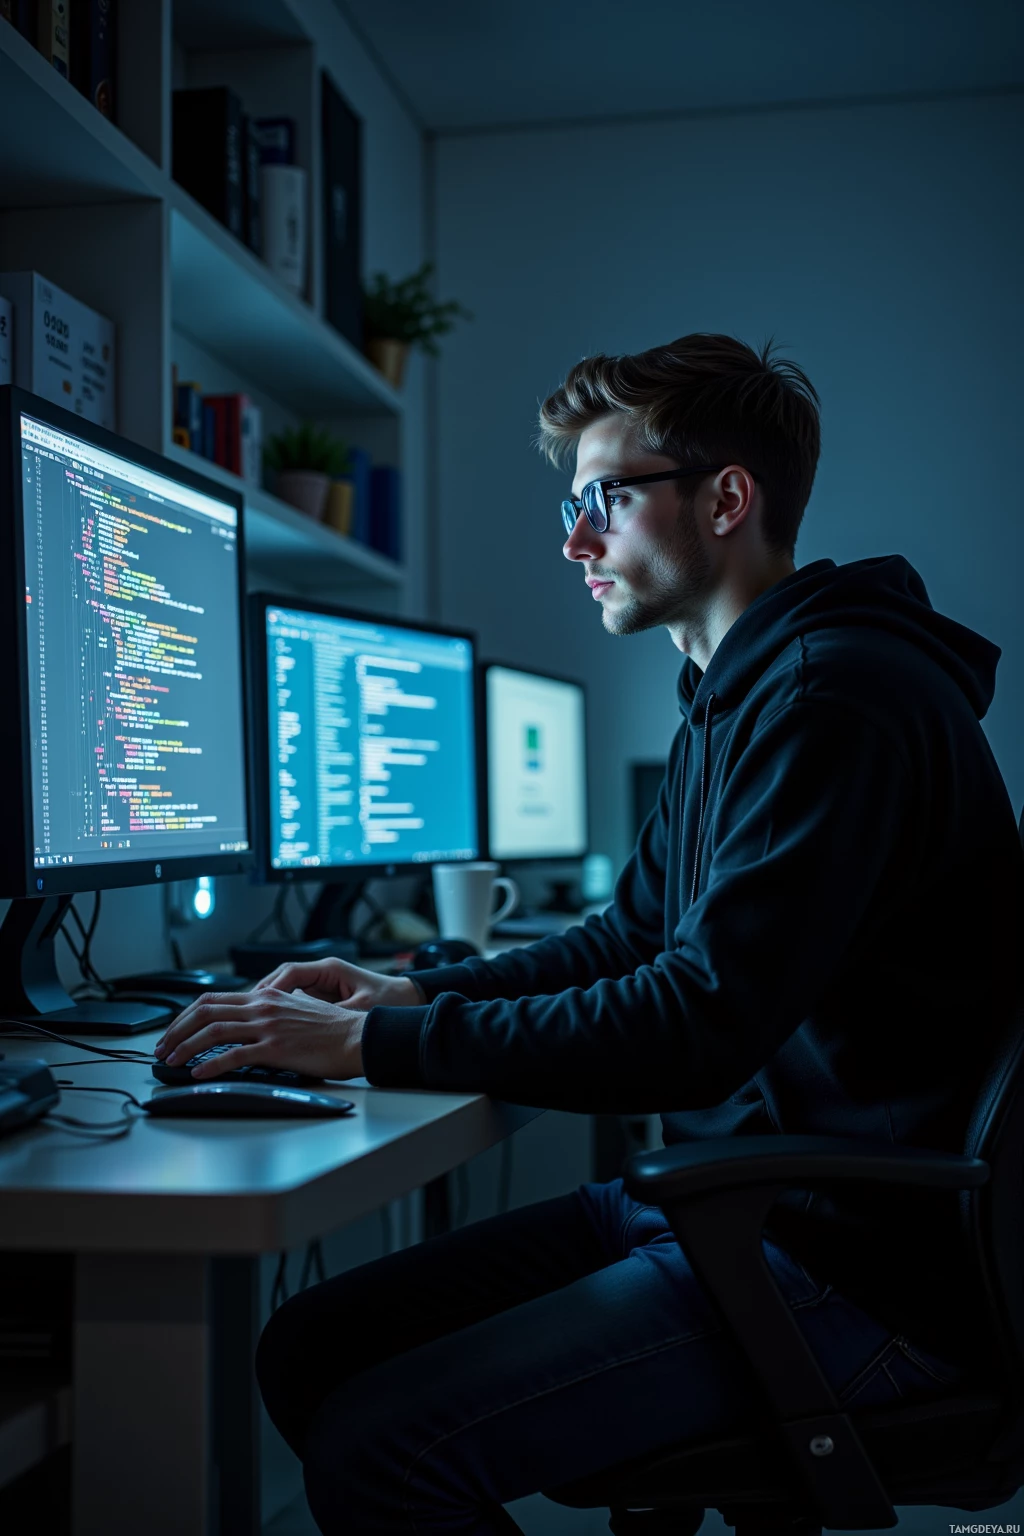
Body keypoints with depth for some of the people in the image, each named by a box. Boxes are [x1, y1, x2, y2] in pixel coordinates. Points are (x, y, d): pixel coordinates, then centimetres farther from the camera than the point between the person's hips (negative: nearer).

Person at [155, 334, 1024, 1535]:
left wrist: (373, 1044, -20)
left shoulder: (839, 696, -19)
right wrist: (408, 993, 9)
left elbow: (700, 1021, -26)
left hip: (853, 1263, -10)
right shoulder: (731, 694, 15)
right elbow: (635, 939, 23)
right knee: (309, 1348, 2)